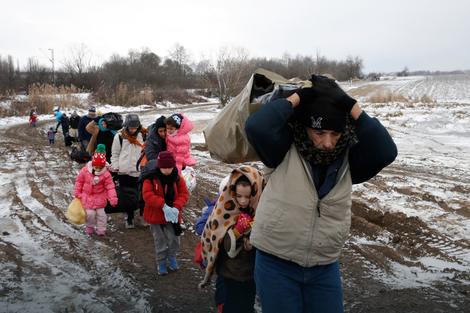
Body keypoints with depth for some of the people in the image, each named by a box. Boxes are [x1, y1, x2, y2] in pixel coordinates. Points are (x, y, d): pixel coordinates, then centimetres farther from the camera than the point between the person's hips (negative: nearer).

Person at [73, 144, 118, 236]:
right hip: (87, 197, 0)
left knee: (100, 213, 6)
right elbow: (79, 181, 1)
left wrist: (113, 198, -19)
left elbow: (110, 187, -12)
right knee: (90, 213, -2)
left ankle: (101, 229, 22)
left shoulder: (106, 174, -14)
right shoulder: (85, 170, -12)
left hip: (100, 197, 0)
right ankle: (90, 227, 24)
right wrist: (77, 193, 3)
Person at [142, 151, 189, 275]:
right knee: (160, 241, 10)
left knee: (174, 239, 6)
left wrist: (176, 207, -24)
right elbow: (147, 195, -23)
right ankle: (161, 262, 31)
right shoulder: (151, 178, -15)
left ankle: (172, 256, 35)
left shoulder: (177, 178, -6)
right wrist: (163, 205, -31)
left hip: (172, 215, 2)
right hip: (156, 215, -2)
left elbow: (184, 194, -7)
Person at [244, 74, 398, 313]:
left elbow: (385, 152, -18)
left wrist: (353, 108, -19)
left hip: (325, 268, 3)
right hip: (276, 264, -3)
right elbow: (256, 126, -28)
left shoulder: (348, 158, -3)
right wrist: (297, 98, -20)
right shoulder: (286, 150, -12)